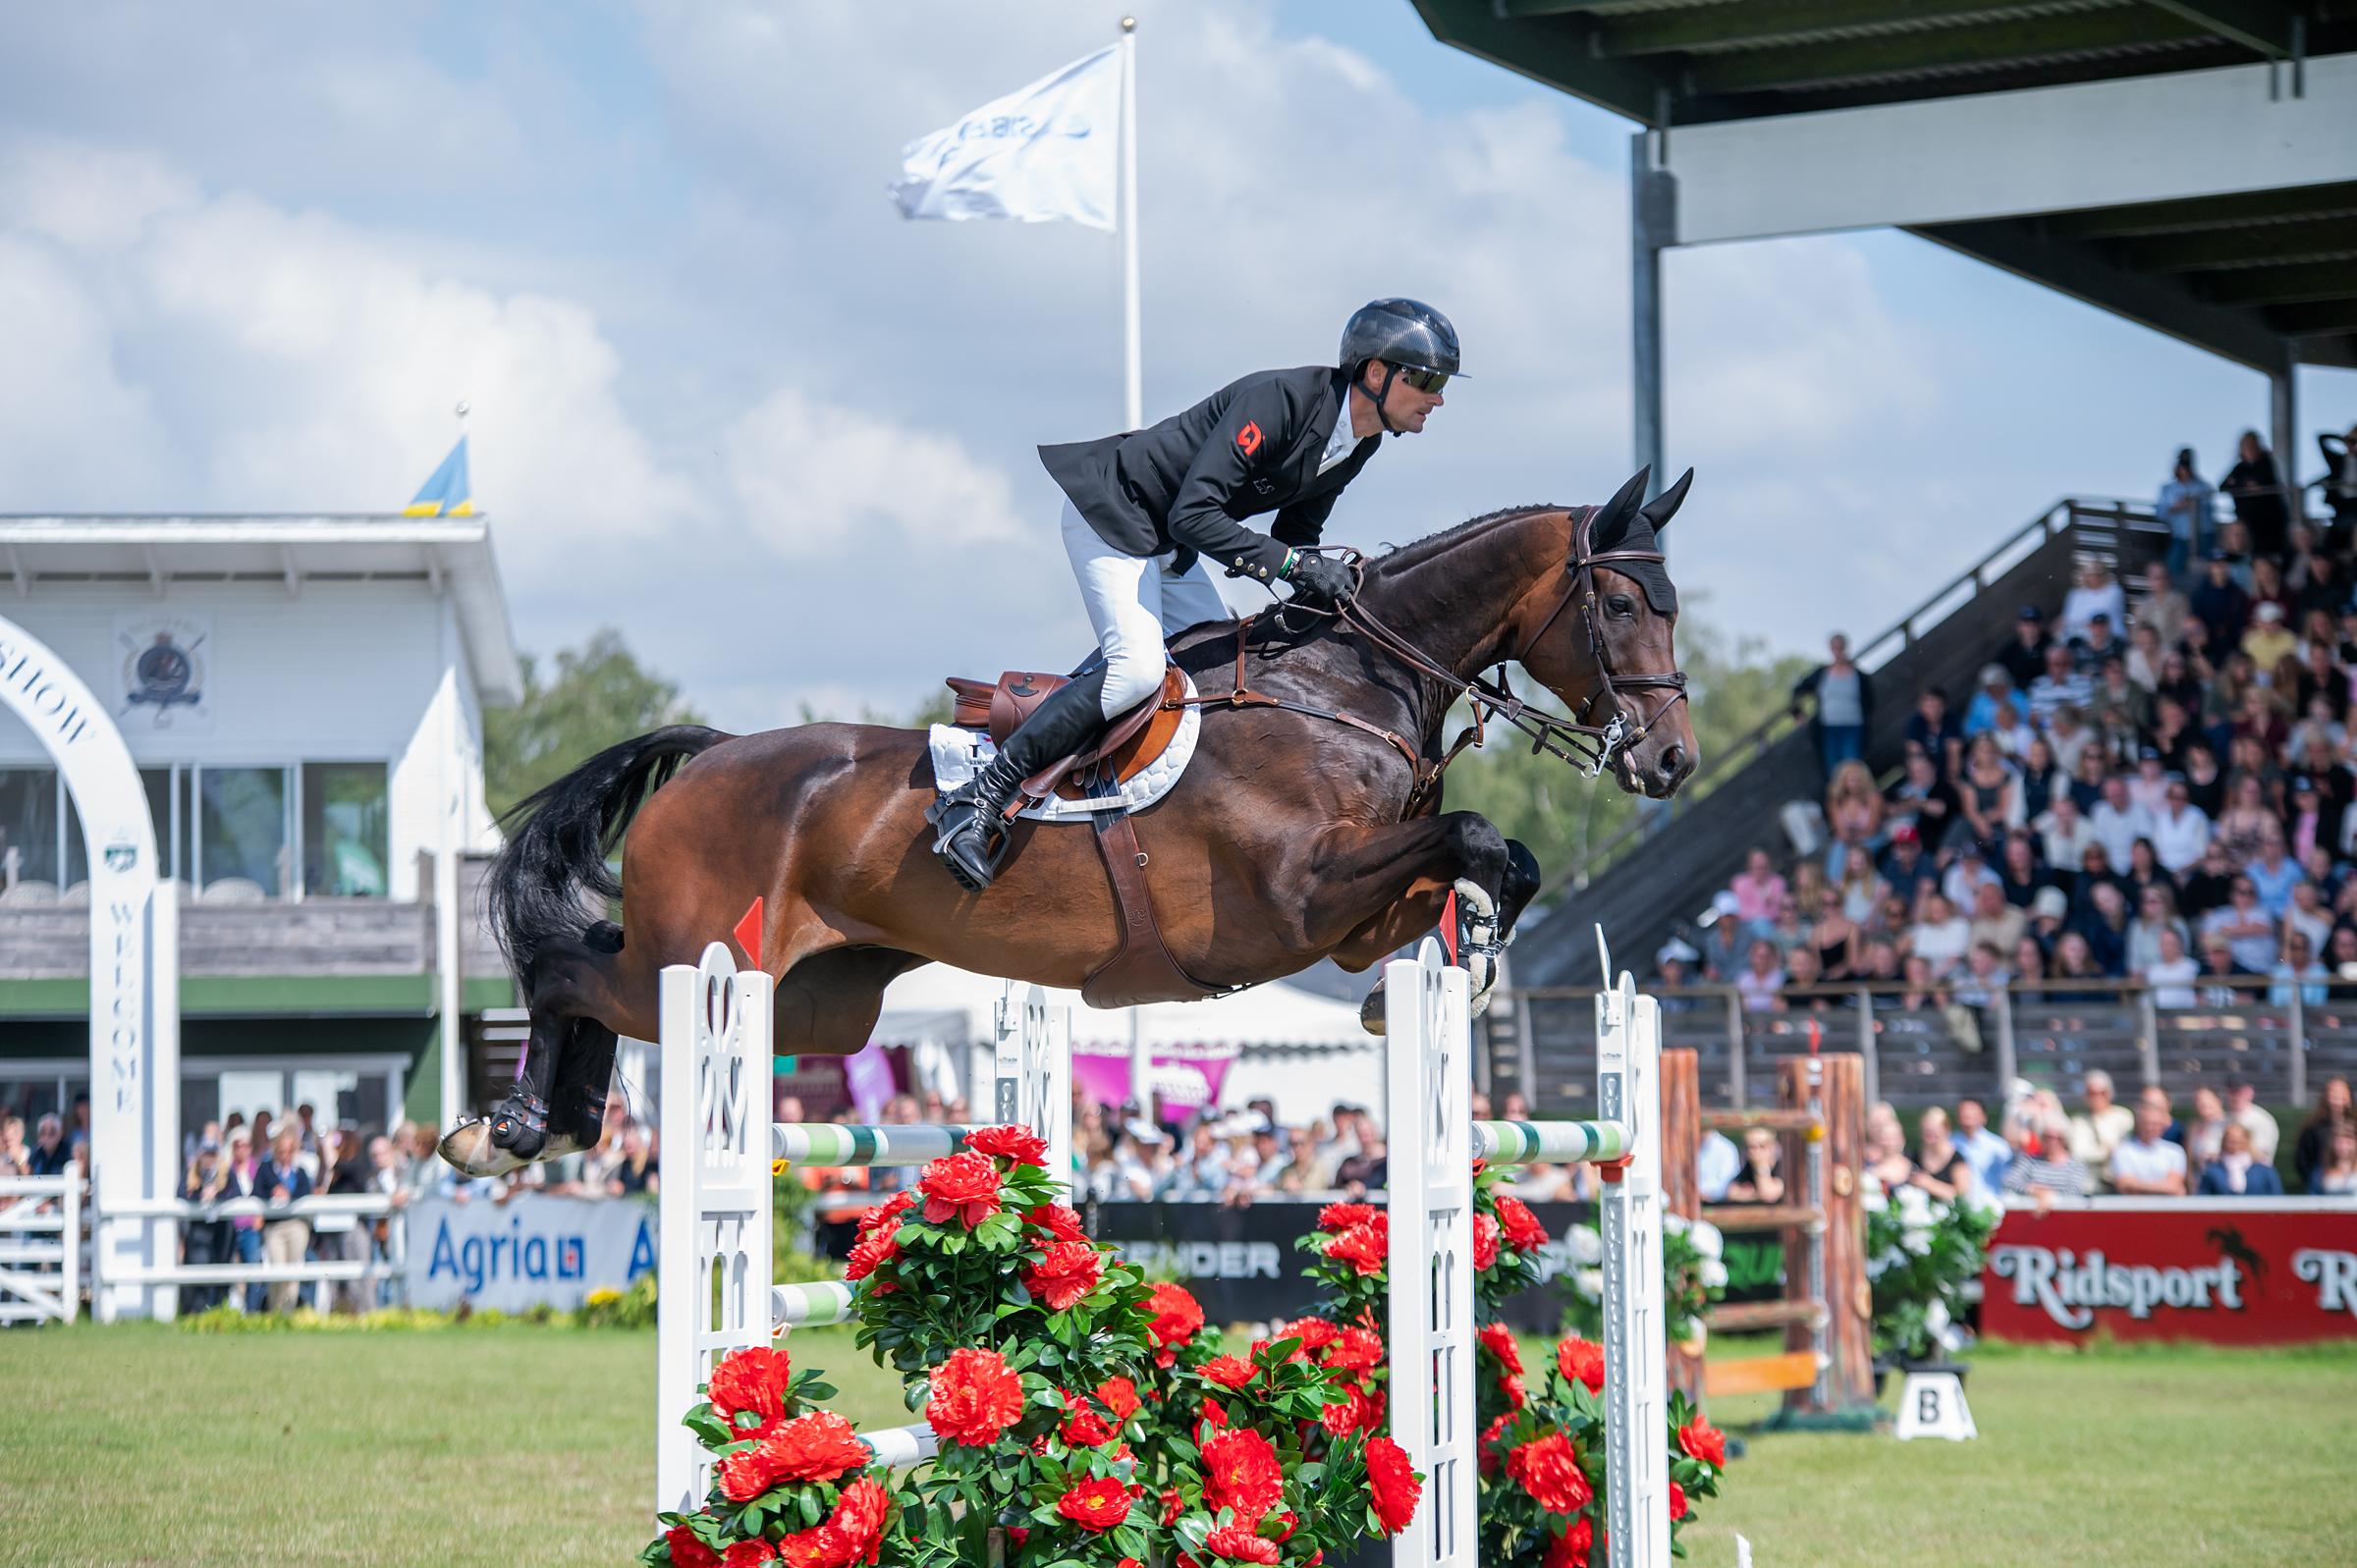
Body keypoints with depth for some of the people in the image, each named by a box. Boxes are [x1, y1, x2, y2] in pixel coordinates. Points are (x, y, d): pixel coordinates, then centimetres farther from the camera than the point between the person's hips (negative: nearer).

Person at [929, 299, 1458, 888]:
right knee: (1136, 669, -23)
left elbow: (1295, 534, 10)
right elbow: (1194, 515, -33)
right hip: (1108, 512, -10)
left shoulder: (1360, 442, -2)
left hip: (1168, 547, 10)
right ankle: (980, 798, -20)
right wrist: (1294, 564, -36)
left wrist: (1317, 595, -10)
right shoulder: (1280, 399, -30)